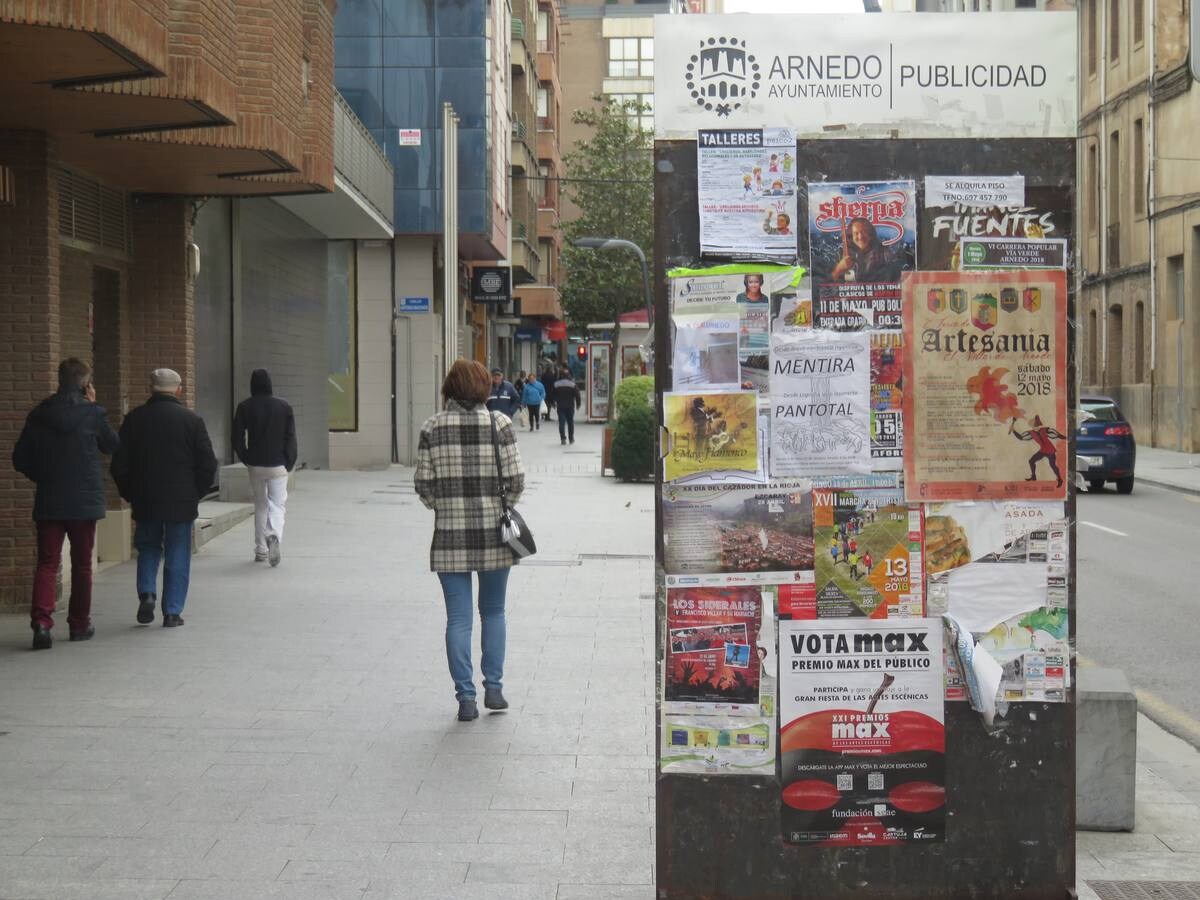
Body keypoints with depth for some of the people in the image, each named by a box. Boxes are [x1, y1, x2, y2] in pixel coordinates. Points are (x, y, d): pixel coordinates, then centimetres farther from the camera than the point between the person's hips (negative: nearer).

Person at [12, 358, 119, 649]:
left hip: (48, 502, 2)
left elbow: (20, 459, 2)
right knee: (81, 564, 11)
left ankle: (41, 621, -16)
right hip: (85, 501, -2)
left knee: (47, 562, 2)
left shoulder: (38, 415, 0)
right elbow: (112, 445, 7)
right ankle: (79, 624, 19)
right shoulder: (92, 413, -10)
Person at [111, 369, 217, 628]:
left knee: (148, 549, 19)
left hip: (145, 501, 2)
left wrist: (130, 494, 13)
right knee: (177, 557, 6)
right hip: (182, 503, -2)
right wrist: (196, 493, 10)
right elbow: (208, 465, -4)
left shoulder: (134, 419, -1)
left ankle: (147, 593, -1)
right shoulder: (192, 420, -5)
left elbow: (119, 464, 1)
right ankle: (172, 612, 5)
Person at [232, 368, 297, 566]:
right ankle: (274, 536, -27)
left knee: (260, 506, 14)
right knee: (277, 505, 2)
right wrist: (289, 464, 3)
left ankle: (261, 551, 17)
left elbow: (237, 439, -3)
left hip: (255, 466, 1)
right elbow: (290, 438, -4)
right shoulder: (284, 407, -3)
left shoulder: (244, 408, -3)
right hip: (278, 465, -1)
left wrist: (246, 460, 9)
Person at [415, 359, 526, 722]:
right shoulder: (499, 423, -5)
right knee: (493, 611, 16)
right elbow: (515, 480, -7)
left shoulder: (432, 427, -3)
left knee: (458, 618, 4)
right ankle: (493, 687, 15)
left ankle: (466, 697, 3)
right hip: (495, 534, 0)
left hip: (449, 535, 0)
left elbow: (423, 483, -2)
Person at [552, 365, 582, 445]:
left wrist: (553, 404, 18)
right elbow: (577, 395, -4)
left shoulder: (556, 384, -2)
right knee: (570, 422, 11)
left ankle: (563, 438, -10)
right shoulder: (573, 384, -6)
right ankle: (571, 438, 16)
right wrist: (578, 404, 7)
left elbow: (553, 395, 5)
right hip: (570, 406, 0)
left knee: (561, 422, 0)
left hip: (560, 406, 0)